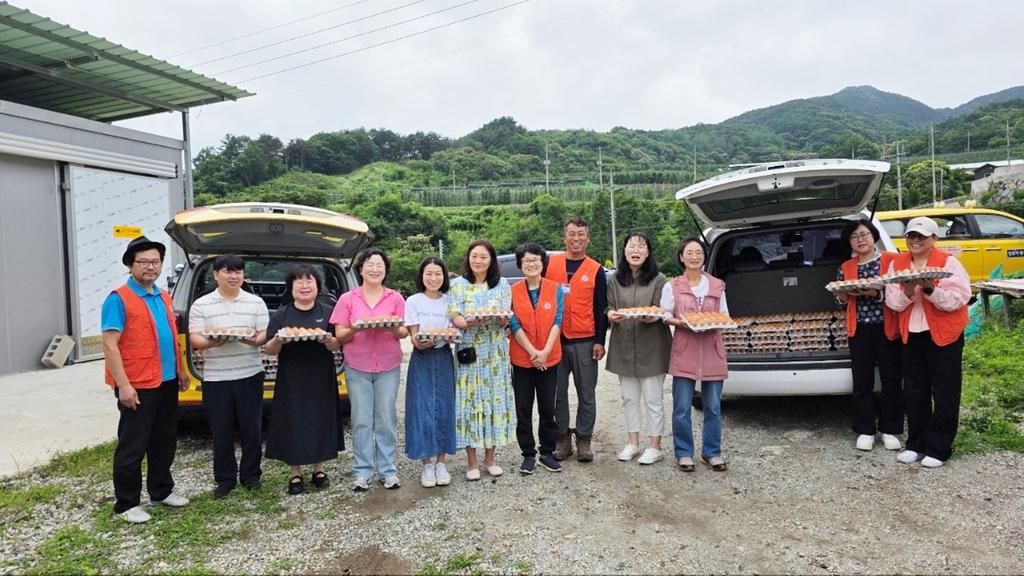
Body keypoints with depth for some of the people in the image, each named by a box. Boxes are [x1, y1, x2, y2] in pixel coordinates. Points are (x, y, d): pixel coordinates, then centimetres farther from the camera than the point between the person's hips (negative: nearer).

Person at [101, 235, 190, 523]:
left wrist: (181, 370, 15)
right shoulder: (118, 299, -11)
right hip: (137, 386, -7)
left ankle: (161, 491, 31)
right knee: (132, 447, 3)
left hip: (167, 382, 7)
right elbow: (109, 345, -16)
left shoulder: (164, 297, 12)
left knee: (164, 442, 17)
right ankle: (126, 504, 16)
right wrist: (123, 385, -21)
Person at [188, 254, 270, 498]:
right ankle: (225, 479, 21)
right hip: (216, 378, 0)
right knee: (221, 432, 7)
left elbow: (265, 334, 3)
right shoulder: (201, 305, 4)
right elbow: (194, 338, -3)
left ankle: (251, 475, 22)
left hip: (250, 375, 0)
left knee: (251, 429, 7)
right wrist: (211, 343, -24)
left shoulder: (256, 302, 6)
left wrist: (254, 340, -20)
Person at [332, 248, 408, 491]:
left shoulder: (395, 298, 5)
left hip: (389, 367, 1)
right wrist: (355, 329, -18)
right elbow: (339, 335, 2)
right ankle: (362, 472, 12)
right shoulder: (347, 299, 4)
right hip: (357, 367, 0)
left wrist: (392, 328, -17)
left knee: (387, 419, 4)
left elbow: (404, 332, 5)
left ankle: (388, 470, 14)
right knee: (361, 421, 1)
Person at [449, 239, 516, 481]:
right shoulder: (458, 285, 3)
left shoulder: (502, 284, 7)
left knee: (495, 400, 5)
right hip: (468, 353, -1)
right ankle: (472, 462, 10)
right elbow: (456, 319, -4)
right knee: (470, 401, -1)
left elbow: (505, 321, 2)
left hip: (496, 353, 2)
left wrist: (501, 318, -22)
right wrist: (471, 322, -26)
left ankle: (490, 458, 19)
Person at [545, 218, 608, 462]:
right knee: (558, 393, 7)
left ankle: (584, 440, 18)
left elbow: (601, 309, 4)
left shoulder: (596, 270, 3)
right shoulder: (550, 263, 4)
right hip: (554, 339, 1)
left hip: (585, 341, -1)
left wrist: (599, 341, -2)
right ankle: (562, 439, 19)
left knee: (586, 394, 6)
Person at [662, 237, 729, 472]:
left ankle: (712, 452, 20)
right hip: (684, 351, -2)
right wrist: (680, 322, -16)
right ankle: (684, 453, 14)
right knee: (682, 407, -1)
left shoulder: (717, 286, 9)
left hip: (712, 350, 2)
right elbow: (664, 317, 2)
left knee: (713, 406, 6)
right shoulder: (672, 287, 4)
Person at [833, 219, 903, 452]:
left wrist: (877, 293, -22)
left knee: (891, 380, 3)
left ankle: (890, 430, 16)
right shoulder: (846, 268, 10)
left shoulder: (891, 260, 0)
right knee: (862, 381, 4)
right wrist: (844, 293, -8)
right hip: (859, 330, 3)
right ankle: (865, 431, 13)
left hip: (887, 327, -2)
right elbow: (841, 300, 14)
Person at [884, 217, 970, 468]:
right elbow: (892, 302, 0)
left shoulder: (948, 262, -6)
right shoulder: (897, 263, 6)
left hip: (944, 335, -4)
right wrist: (907, 293, -20)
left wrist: (930, 290, -28)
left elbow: (959, 299, -15)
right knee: (914, 392, 11)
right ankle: (915, 444, 22)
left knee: (944, 393, 3)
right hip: (911, 335, 4)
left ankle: (938, 449, 12)